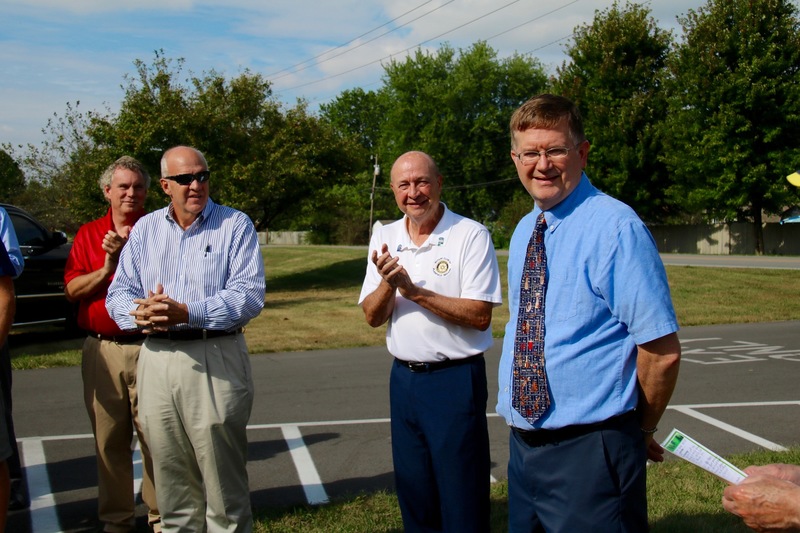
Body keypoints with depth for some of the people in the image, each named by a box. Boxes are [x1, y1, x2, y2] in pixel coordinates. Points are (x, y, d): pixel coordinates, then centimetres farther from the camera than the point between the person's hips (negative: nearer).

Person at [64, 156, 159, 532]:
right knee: (109, 440, 9)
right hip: (101, 349, 3)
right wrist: (107, 269, -9)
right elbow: (71, 289, 4)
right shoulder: (88, 234, 12)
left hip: (148, 348, -2)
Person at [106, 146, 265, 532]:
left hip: (216, 363, -4)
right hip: (157, 363, 4)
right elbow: (119, 293, 11)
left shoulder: (235, 225, 1)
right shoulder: (144, 229, 15)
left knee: (223, 481, 1)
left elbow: (249, 295, -10)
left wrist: (187, 312, -21)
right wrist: (139, 314, -13)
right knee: (170, 478, 11)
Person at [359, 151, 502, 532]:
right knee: (413, 493, 16)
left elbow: (479, 316, -16)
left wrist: (414, 291, -20)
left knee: (463, 500, 3)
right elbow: (372, 317, 4)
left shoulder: (471, 236, -10)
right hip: (403, 377, 5)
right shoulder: (385, 239, 6)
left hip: (456, 380, -5)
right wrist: (387, 283, -16)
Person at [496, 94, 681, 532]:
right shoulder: (523, 233, 10)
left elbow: (663, 351, -15)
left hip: (589, 451, -7)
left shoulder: (616, 227, -16)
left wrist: (639, 433, -1)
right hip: (523, 444, 7)